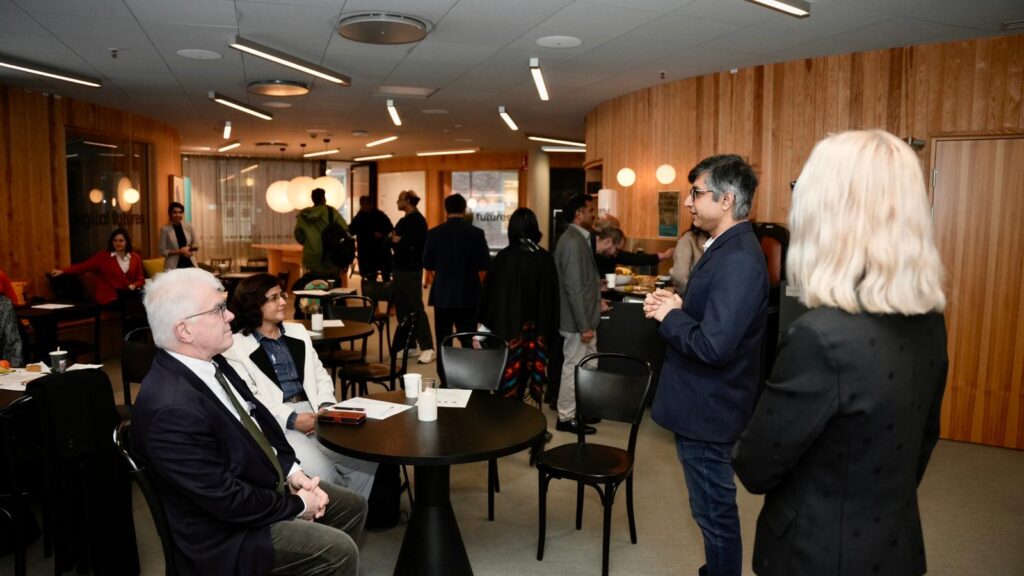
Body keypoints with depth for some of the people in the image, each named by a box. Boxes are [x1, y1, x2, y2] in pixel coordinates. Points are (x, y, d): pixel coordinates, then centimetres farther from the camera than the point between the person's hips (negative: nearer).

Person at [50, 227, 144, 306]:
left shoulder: (135, 257, 13)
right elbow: (84, 266, -2)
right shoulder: (103, 256, 7)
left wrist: (135, 285, -6)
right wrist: (62, 271, -14)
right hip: (109, 297, -3)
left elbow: (140, 278, 16)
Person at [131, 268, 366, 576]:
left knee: (353, 506, 12)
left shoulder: (211, 363, -3)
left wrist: (292, 471, -4)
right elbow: (227, 500, -27)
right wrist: (297, 504, -14)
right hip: (228, 532, -9)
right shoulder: (170, 408, -31)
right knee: (340, 551, -15)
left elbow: (258, 416, 9)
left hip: (265, 486, 9)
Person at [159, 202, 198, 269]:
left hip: (190, 264, 3)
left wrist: (189, 248, -8)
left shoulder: (188, 226, 5)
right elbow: (162, 251, -4)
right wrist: (180, 251, -14)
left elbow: (196, 245, 12)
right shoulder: (165, 229, -3)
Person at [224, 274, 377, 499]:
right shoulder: (236, 346, 0)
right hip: (277, 423, -5)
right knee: (323, 474, -28)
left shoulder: (298, 332, 19)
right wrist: (291, 419, -18)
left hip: (314, 413, 5)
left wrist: (326, 405, -4)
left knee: (367, 458, -17)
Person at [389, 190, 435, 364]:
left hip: (411, 271, -9)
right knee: (402, 309, 10)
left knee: (416, 309, -9)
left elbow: (406, 244, -20)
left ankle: (427, 348, -8)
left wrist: (396, 241, -1)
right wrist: (395, 240, -9)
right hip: (399, 269, 9)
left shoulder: (417, 220, -11)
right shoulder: (403, 221, 17)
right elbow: (390, 241, 13)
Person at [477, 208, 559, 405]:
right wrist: (548, 330, 13)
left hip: (509, 326, -3)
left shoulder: (504, 257, -10)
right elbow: (553, 297, 5)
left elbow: (490, 292, -6)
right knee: (533, 377, 9)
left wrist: (484, 325, 2)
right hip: (538, 329, 3)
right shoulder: (546, 259, 0)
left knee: (510, 379, 3)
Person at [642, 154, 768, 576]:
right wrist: (679, 306, -1)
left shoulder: (738, 259, -24)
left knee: (714, 510, 7)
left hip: (707, 407, -10)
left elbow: (712, 345, -31)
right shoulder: (728, 248, 8)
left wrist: (668, 317, -15)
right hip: (702, 401, 10)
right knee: (714, 508, 23)